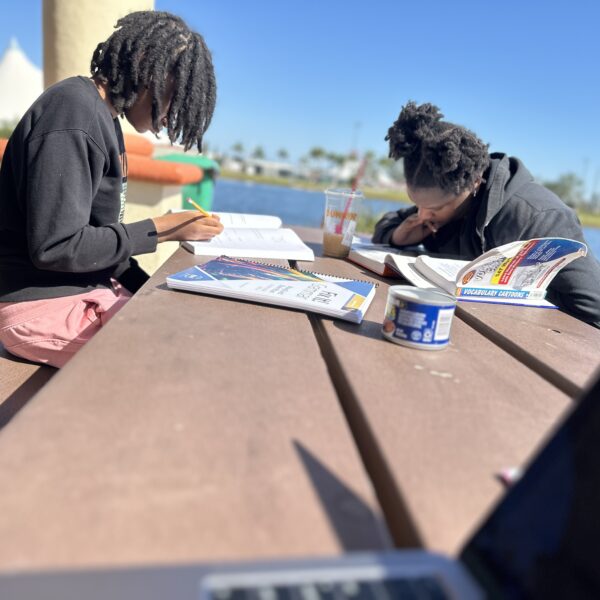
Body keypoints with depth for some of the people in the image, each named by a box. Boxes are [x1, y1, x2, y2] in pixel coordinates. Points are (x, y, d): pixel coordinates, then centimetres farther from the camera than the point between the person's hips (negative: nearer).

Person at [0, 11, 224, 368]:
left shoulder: (105, 116, 12)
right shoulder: (74, 114, -18)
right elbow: (55, 247, -23)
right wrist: (160, 230, -16)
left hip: (90, 288, 9)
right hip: (45, 306, -9)